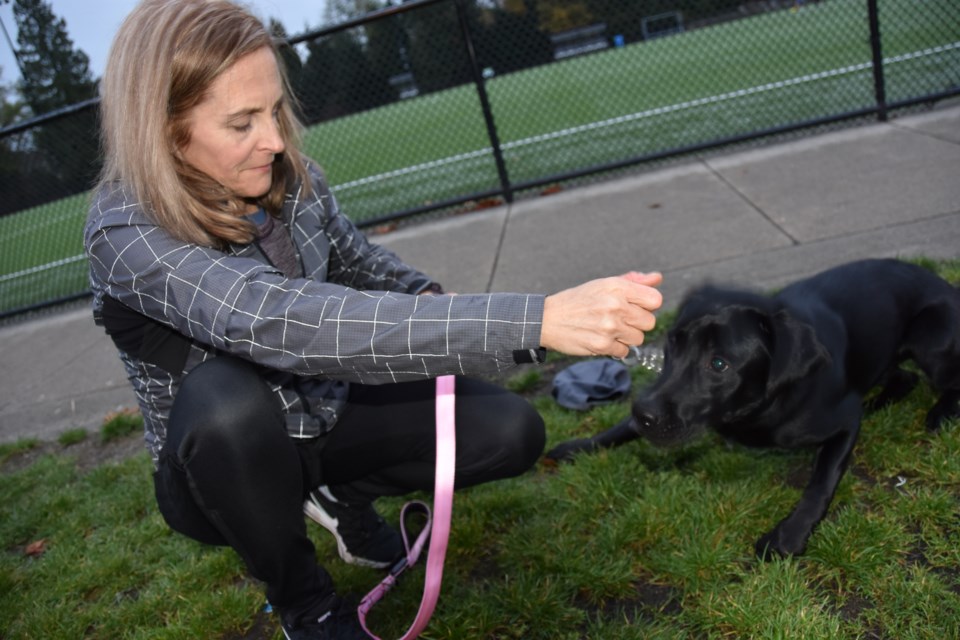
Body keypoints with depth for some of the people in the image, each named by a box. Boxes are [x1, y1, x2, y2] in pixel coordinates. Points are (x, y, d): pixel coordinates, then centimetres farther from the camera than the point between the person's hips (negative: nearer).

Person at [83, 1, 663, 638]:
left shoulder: (290, 177, -11)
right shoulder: (127, 236, -28)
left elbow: (360, 261, 9)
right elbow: (292, 324, -45)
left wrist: (428, 300, -14)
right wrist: (539, 320, -52)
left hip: (326, 417, 4)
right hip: (226, 464, -3)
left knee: (511, 431, -14)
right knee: (223, 394, -38)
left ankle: (343, 498, 13)